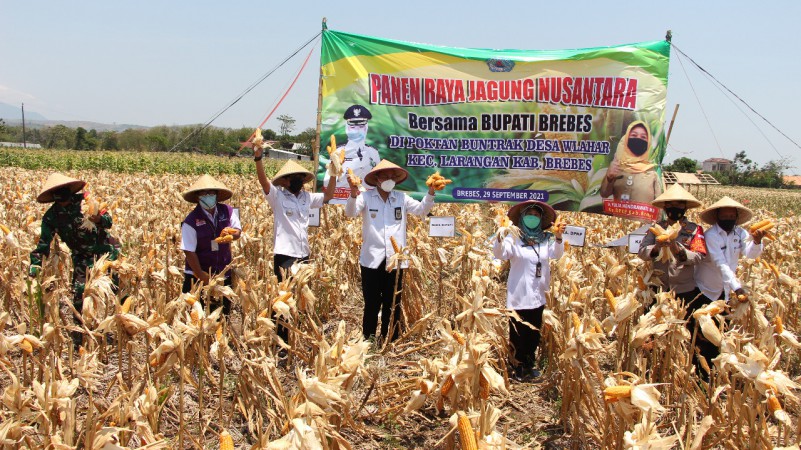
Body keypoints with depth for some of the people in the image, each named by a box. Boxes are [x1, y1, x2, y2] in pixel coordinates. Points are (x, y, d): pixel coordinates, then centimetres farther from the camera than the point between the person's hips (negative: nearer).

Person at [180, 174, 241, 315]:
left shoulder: (228, 211, -3)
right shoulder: (191, 221, -13)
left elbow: (238, 231, -3)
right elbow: (190, 252, -13)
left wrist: (231, 235, -28)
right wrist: (203, 277, -15)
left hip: (224, 273, 3)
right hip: (198, 275, -3)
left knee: (224, 312, 12)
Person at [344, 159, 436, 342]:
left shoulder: (402, 198, 8)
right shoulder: (366, 197, -1)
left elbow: (422, 210, 7)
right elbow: (350, 212, -12)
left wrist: (431, 192, -9)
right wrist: (353, 193, -31)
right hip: (372, 259, -2)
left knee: (393, 305, 10)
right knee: (372, 304, 4)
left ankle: (391, 342, 21)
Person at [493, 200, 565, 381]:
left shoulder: (545, 239, 3)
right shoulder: (514, 238, -8)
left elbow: (557, 255, -10)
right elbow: (499, 254, -20)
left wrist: (558, 237, -29)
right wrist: (501, 237, -39)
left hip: (538, 296, 4)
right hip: (518, 296, -4)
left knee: (534, 334, 17)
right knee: (518, 334, 4)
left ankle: (529, 365, 32)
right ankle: (519, 367, 19)